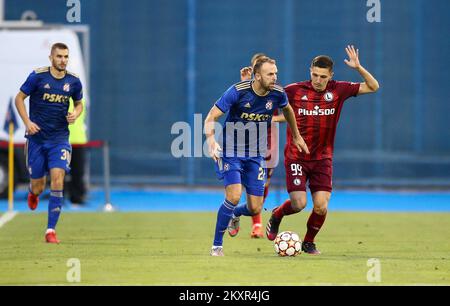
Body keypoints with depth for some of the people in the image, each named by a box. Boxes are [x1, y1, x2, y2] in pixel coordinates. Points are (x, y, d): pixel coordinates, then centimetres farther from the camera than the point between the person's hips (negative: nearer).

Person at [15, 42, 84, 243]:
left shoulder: (73, 81, 0)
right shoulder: (37, 76, -8)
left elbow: (79, 104, 17)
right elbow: (19, 98, 1)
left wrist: (75, 115, -6)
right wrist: (27, 122, -11)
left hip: (60, 138, 1)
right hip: (37, 138, -1)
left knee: (57, 180, -17)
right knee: (37, 187, 4)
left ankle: (51, 230, -11)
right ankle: (34, 193, 46)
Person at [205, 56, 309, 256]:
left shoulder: (277, 94, -6)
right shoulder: (237, 92, -19)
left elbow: (287, 109, 19)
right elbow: (211, 118, -15)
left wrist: (296, 136, 28)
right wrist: (211, 140, -33)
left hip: (255, 155, 4)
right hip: (231, 151, -4)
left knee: (255, 209, 0)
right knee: (234, 196, -22)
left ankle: (233, 214, 38)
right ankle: (217, 245, -6)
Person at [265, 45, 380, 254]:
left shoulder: (338, 90, -1)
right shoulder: (294, 91, -7)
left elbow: (373, 87, 3)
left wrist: (358, 67, -12)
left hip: (322, 158, 2)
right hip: (296, 157, -2)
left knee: (321, 207, -7)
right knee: (298, 204, -11)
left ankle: (309, 243, 19)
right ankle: (276, 216, 23)